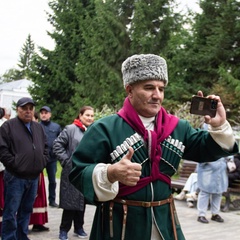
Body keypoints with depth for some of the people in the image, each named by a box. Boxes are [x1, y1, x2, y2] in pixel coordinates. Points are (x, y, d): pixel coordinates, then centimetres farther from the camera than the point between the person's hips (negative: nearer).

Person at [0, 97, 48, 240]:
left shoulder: (38, 127, 14)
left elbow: (45, 147, 20)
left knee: (26, 210, 15)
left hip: (34, 177, 6)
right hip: (15, 177, -6)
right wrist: (15, 164, -15)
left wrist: (42, 162, 6)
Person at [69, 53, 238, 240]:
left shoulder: (178, 127, 3)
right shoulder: (104, 129, -12)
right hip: (120, 223, -4)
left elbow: (205, 149, 12)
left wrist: (219, 126, -6)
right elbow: (78, 173, -14)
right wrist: (111, 173, -32)